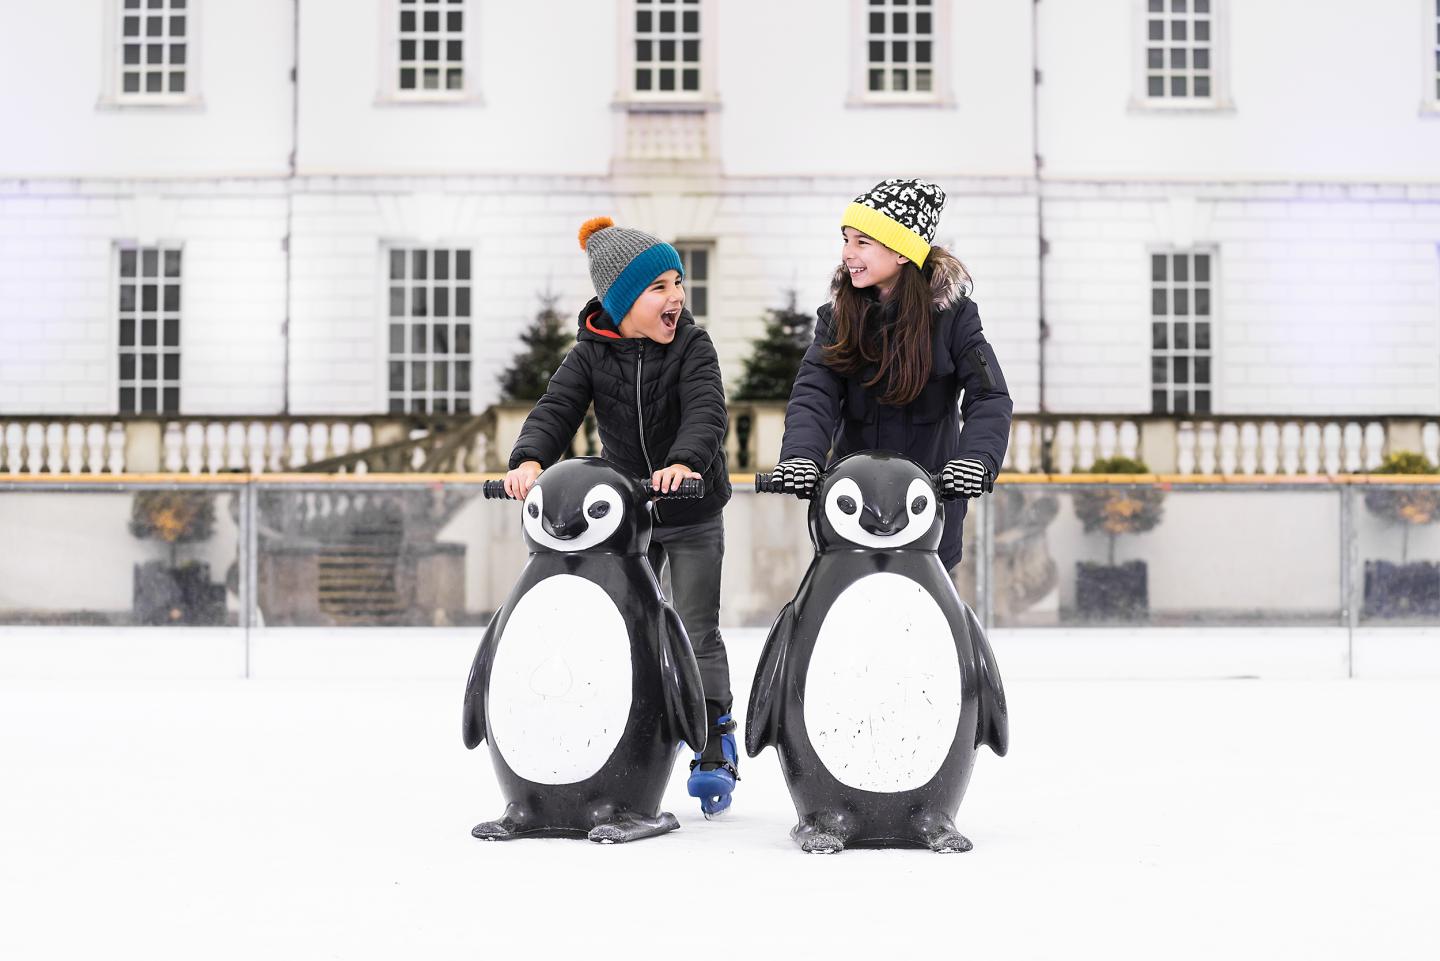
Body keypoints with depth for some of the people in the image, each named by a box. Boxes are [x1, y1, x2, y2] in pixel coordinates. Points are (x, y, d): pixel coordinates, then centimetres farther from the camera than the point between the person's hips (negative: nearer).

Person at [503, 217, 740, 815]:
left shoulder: (692, 347, -13)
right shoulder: (591, 354, -7)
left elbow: (706, 412, -28)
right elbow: (556, 409, -18)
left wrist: (684, 461, -48)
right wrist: (530, 459, -39)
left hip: (693, 515, -2)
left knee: (697, 631, -3)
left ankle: (714, 747, 7)